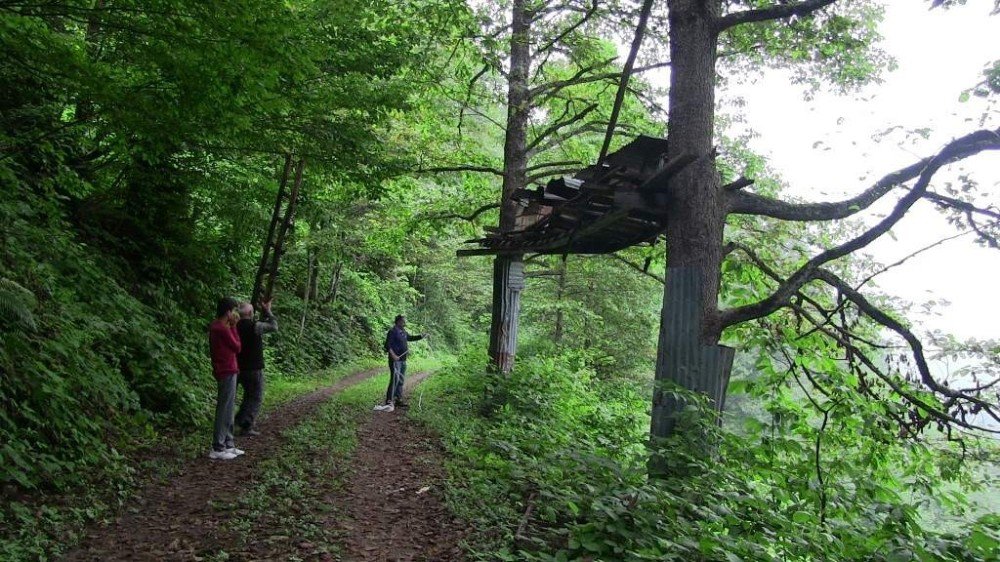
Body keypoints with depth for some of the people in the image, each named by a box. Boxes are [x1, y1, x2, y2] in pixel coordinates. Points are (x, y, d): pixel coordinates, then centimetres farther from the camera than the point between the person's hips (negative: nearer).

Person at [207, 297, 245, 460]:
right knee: (224, 410, -4)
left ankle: (228, 444, 23)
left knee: (227, 410, 15)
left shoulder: (215, 326, 11)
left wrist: (231, 326, 7)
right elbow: (237, 347, -10)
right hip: (227, 372, -10)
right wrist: (233, 326, -6)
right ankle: (217, 448, 1)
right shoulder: (223, 329, -19)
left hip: (226, 370, 10)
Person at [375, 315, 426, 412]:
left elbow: (410, 338, 33)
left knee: (401, 380, 13)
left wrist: (421, 336, 25)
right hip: (395, 360, -9)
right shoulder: (392, 331, -11)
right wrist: (393, 355, -27)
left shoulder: (403, 332, 14)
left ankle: (398, 400, 21)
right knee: (395, 380, -14)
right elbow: (387, 345, -17)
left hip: (403, 360, 9)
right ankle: (388, 402, -13)